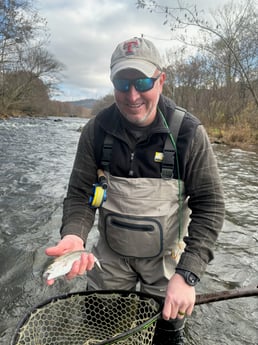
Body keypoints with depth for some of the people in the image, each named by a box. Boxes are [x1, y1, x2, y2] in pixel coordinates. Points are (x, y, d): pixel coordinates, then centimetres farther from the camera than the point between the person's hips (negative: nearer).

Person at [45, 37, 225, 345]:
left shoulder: (188, 133, -19)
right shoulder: (96, 130, -11)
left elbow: (209, 205, -16)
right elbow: (79, 193, -8)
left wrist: (187, 274, -25)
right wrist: (74, 235, -28)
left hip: (166, 258, -1)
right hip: (110, 256, 2)